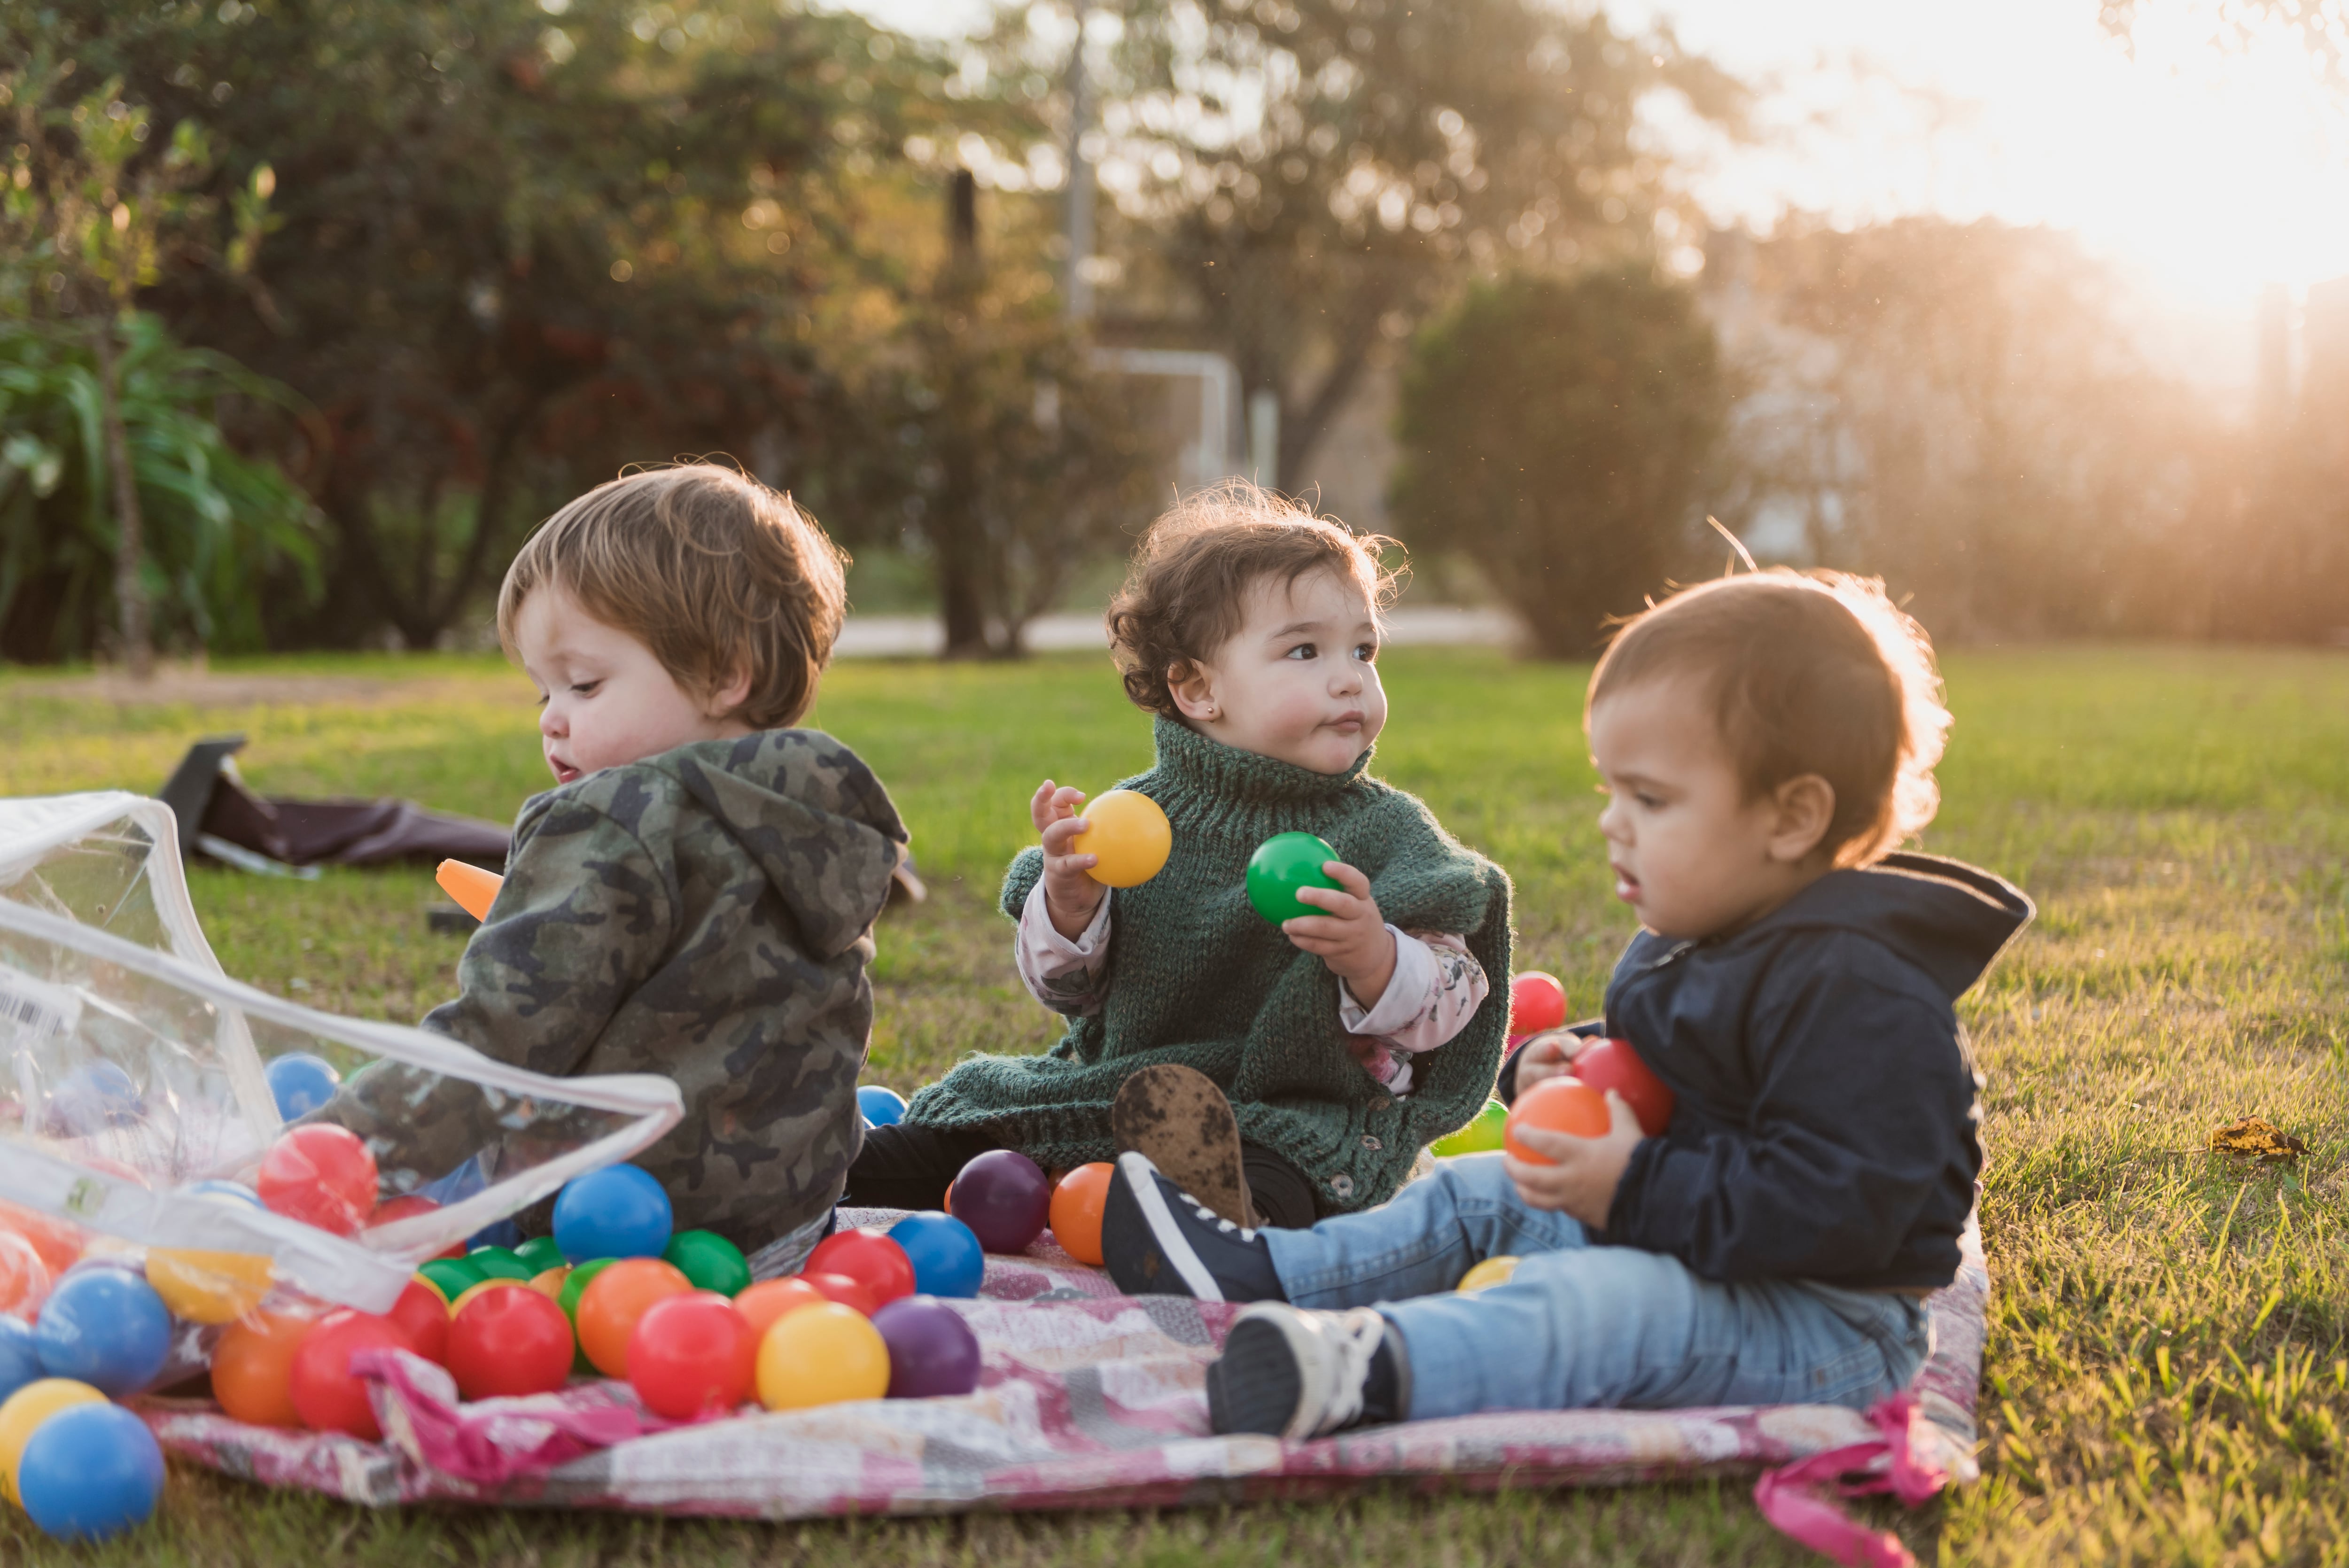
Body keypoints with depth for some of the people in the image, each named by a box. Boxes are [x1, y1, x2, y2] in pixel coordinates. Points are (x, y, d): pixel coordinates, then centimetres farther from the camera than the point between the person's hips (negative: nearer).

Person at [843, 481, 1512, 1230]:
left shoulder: (1385, 831, -2)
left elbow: (1447, 1006, -8)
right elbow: (1068, 988, 10)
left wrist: (1373, 958, -30)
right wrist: (1067, 906, -13)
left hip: (1304, 1109, -5)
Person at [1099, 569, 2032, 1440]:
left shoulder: (1856, 993, -24)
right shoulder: (1686, 947, 11)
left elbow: (1841, 1206, -30)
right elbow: (1658, 1064, 30)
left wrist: (1637, 1190, -29)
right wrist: (1564, 1069, 6)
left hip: (1826, 1327, -11)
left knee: (1605, 1304, -36)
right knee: (1481, 1195, 16)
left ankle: (1369, 1368, -59)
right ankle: (1256, 1273, 16)